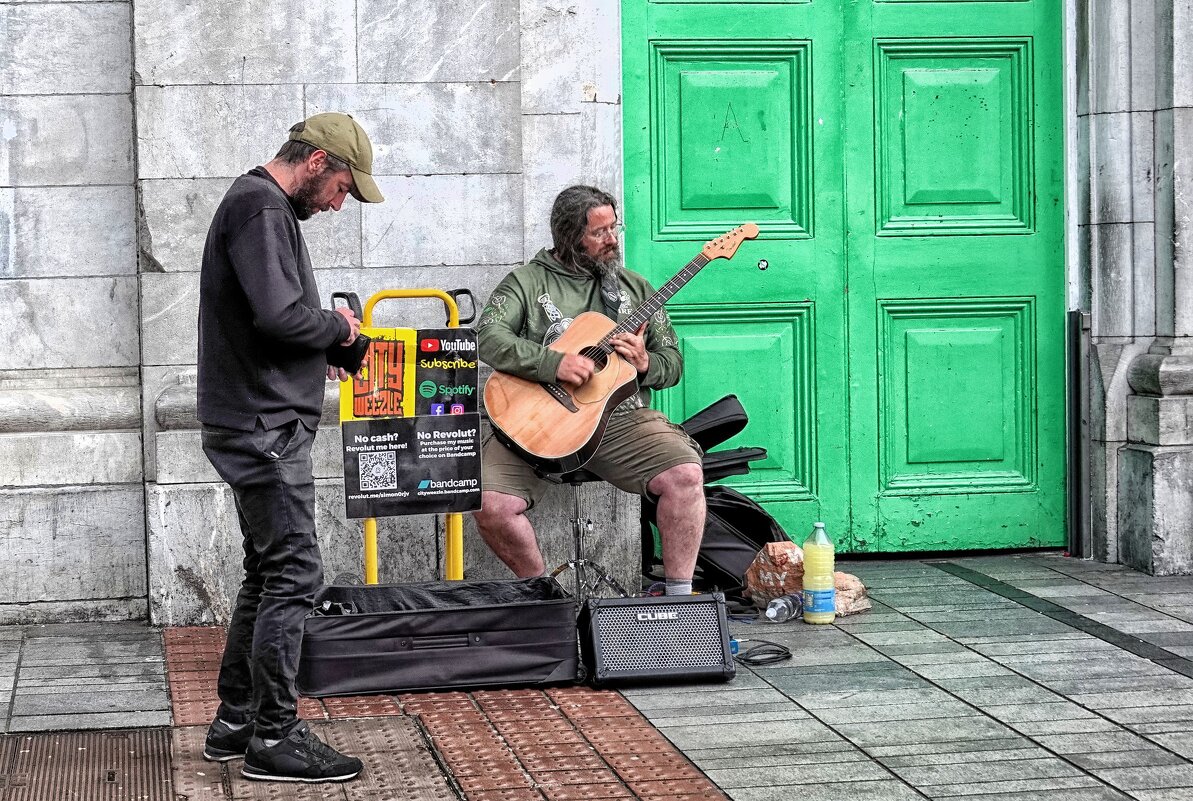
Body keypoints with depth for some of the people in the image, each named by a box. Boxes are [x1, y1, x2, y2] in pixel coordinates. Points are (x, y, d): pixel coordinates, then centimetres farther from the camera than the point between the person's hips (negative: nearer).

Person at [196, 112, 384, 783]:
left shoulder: (262, 204, 20)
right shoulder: (261, 207, -14)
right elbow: (281, 314, -25)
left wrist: (319, 352, 12)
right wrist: (338, 327, -8)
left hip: (260, 424, 11)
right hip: (266, 426, -11)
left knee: (269, 574, 15)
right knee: (294, 575, -8)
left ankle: (236, 722, 21)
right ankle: (274, 737, -3)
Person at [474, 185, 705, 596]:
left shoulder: (634, 287, 16)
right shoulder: (527, 282, 5)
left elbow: (673, 363, 17)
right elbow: (489, 337, -12)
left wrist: (645, 363, -7)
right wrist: (553, 363, -23)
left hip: (620, 419, 2)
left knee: (685, 474, -25)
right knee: (490, 503, -25)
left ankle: (678, 593, -12)